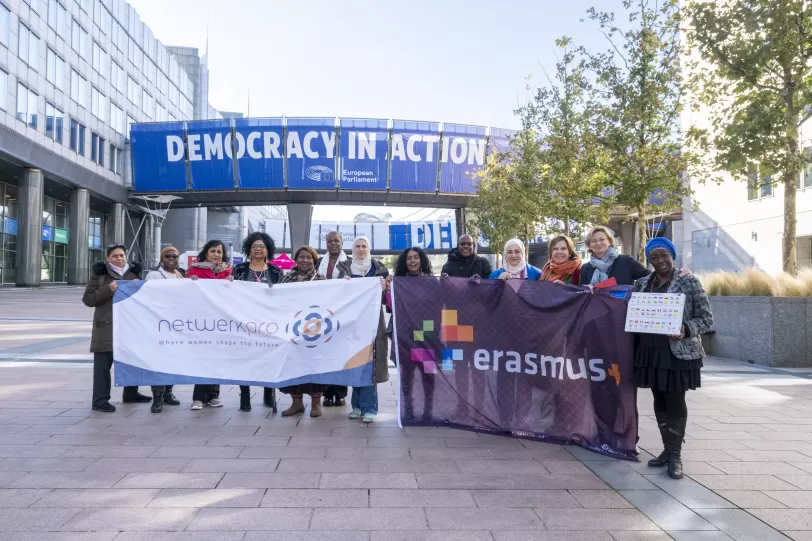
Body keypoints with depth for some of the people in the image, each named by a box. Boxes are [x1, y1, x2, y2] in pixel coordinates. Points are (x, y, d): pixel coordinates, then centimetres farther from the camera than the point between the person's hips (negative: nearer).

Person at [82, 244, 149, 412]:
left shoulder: (133, 273, 13)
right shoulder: (101, 274, 1)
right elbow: (87, 299, -5)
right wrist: (108, 289, -17)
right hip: (107, 325, -5)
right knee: (103, 363, -4)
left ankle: (130, 393, 29)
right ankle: (100, 399, 1)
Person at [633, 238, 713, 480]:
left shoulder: (688, 281, -4)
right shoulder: (642, 284, 9)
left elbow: (706, 318, -4)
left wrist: (686, 329, -21)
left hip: (679, 352, -5)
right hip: (650, 351, 5)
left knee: (675, 402, -1)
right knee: (660, 402, 11)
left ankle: (675, 455, 10)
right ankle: (667, 449, 24)